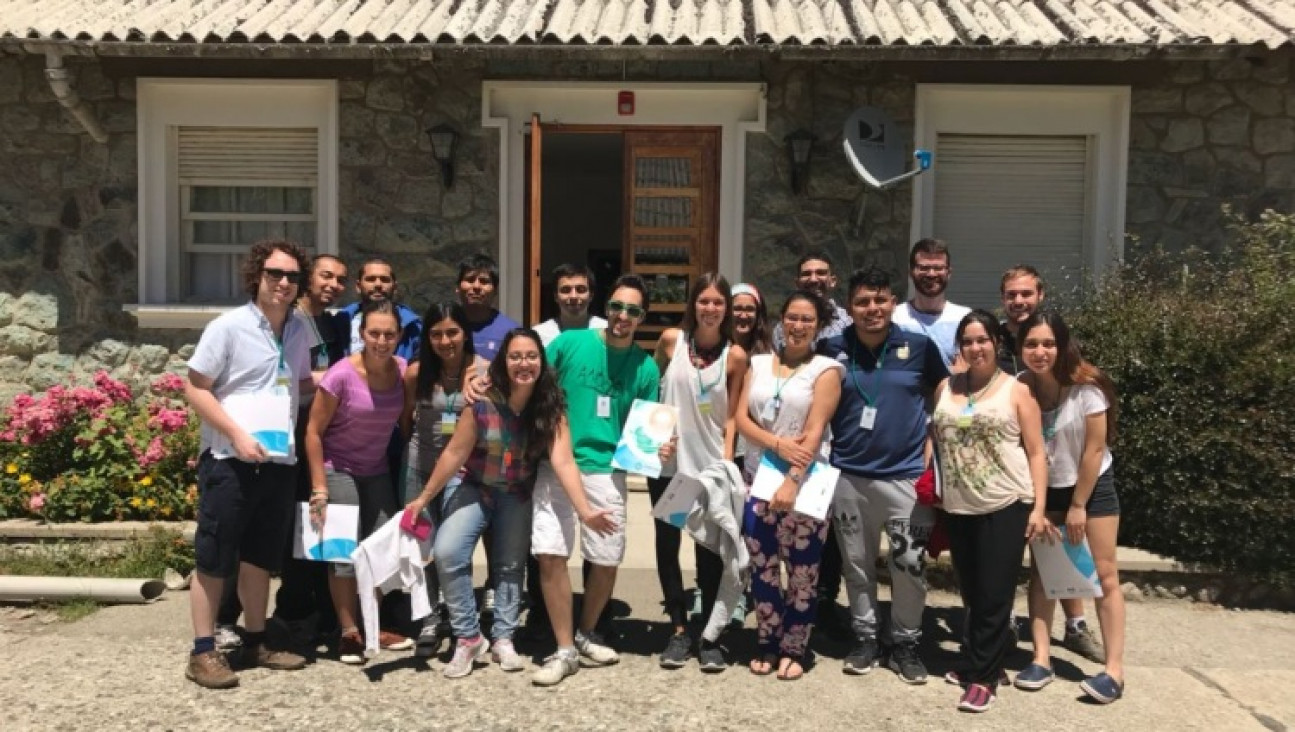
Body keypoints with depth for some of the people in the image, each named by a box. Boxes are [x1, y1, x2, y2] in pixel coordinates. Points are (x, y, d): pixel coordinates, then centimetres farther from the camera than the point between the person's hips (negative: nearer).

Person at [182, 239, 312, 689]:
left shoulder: (298, 333, 10)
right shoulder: (228, 327, -8)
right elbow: (195, 388, -8)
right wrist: (237, 435, -17)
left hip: (279, 462, 6)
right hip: (229, 461, -6)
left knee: (260, 558, 15)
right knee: (213, 558, 2)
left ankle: (255, 643, 26)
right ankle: (202, 652, 11)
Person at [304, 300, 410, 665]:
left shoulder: (404, 371, -9)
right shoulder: (342, 374, -22)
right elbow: (313, 432, -16)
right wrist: (319, 490, -16)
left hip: (377, 471, 5)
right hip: (338, 470, -5)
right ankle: (349, 632, 8)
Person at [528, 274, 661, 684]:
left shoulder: (646, 367, 3)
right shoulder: (570, 343, -2)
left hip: (606, 470, 2)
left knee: (607, 560, 6)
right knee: (550, 554, -9)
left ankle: (585, 635, 32)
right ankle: (564, 650, 6)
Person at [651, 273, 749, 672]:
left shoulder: (735, 356, -4)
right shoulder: (671, 340, -3)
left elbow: (731, 415, 0)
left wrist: (727, 458, -8)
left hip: (710, 464, -1)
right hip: (667, 461, 1)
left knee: (709, 549, 5)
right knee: (667, 544, 7)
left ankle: (710, 635, 17)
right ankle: (679, 631, 21)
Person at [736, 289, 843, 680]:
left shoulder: (826, 370, -1)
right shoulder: (758, 363, 10)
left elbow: (815, 431, -11)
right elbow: (741, 418, 2)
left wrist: (792, 481, -20)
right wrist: (778, 444, -14)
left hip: (805, 483, -3)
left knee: (802, 571, 2)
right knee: (762, 567, 7)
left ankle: (794, 649, 17)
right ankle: (766, 644, 22)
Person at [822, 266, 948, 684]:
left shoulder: (919, 347, -2)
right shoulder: (834, 350, 1)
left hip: (906, 476, -1)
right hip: (848, 477, 1)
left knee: (910, 566, 1)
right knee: (857, 566, 10)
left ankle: (906, 643, 19)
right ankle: (864, 638, 25)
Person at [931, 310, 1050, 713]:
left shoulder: (1017, 390, -1)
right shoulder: (946, 388, 10)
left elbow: (1036, 452, -3)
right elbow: (935, 438, 16)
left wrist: (1038, 508, -10)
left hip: (1006, 507, -4)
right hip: (959, 509, 4)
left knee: (993, 596, -1)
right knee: (973, 595, 12)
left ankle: (981, 676, 9)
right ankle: (991, 658, 28)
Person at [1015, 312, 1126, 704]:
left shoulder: (1086, 387, -20)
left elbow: (1094, 450, -16)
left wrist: (1078, 506, -12)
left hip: (1093, 486, -3)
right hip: (1045, 489, 3)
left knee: (1104, 574, -2)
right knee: (1041, 570, 3)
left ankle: (1114, 669, 1)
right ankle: (1041, 660, 8)